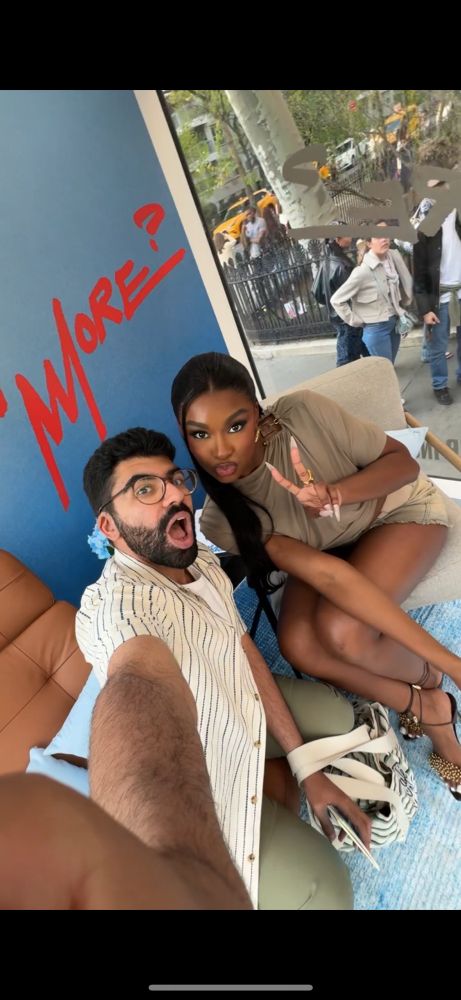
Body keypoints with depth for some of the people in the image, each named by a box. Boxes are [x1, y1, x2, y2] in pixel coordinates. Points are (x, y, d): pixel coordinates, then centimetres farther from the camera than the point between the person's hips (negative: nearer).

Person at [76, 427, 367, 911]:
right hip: (192, 778, -7)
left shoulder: (202, 561, -8)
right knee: (321, 891, -12)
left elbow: (246, 653, -3)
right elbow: (142, 686, -57)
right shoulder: (114, 604, -35)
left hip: (233, 710, 8)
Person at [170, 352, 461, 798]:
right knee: (299, 645, -23)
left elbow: (403, 460, -16)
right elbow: (325, 573, -32)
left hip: (399, 511, -2)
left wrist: (336, 493, -38)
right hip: (329, 548, 3)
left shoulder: (303, 413, -29)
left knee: (341, 631, -26)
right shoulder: (220, 518, -23)